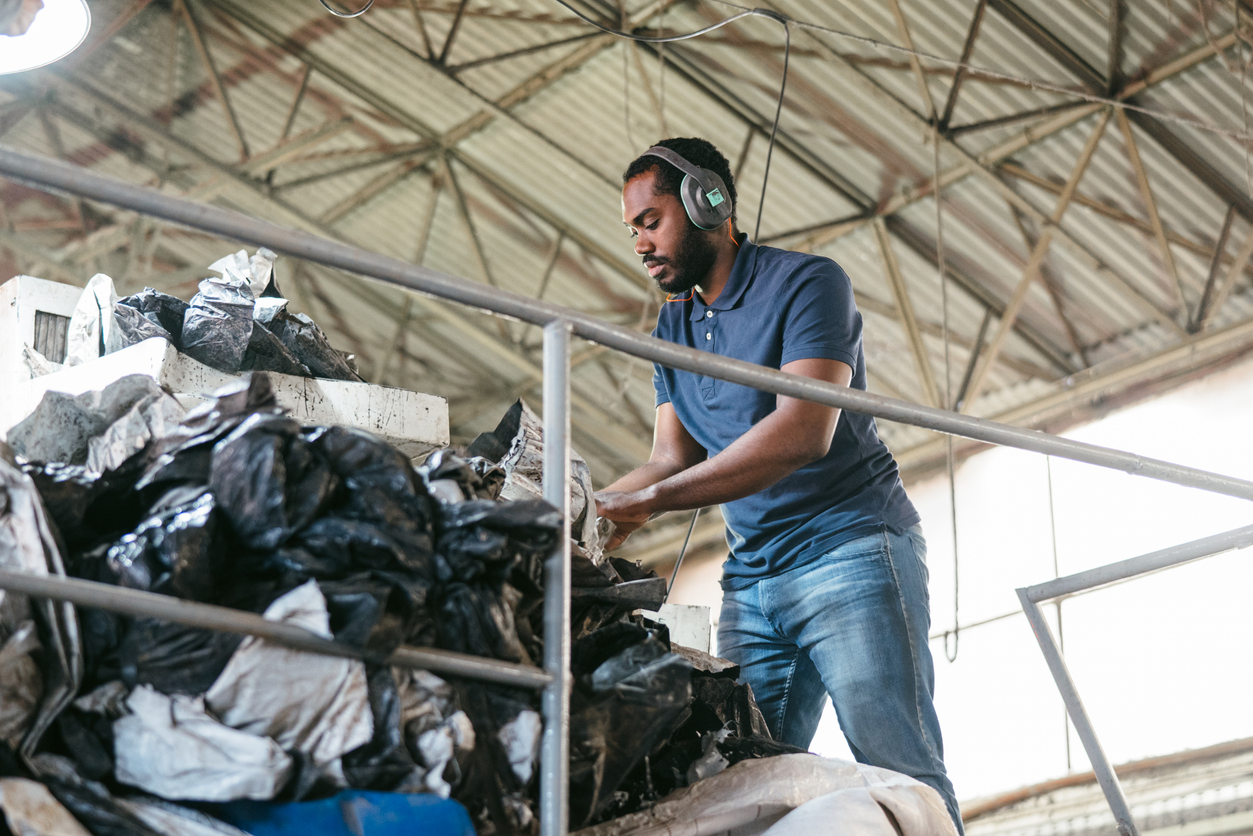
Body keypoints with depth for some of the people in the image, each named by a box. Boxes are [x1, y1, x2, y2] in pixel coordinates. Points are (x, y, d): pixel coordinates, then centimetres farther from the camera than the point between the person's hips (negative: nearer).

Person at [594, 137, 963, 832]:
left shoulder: (806, 283, -6)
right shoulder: (673, 325, 18)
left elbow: (804, 433, -20)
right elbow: (672, 458, 14)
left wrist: (648, 501, -24)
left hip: (851, 548, -7)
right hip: (751, 578, 7)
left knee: (900, 774, -15)